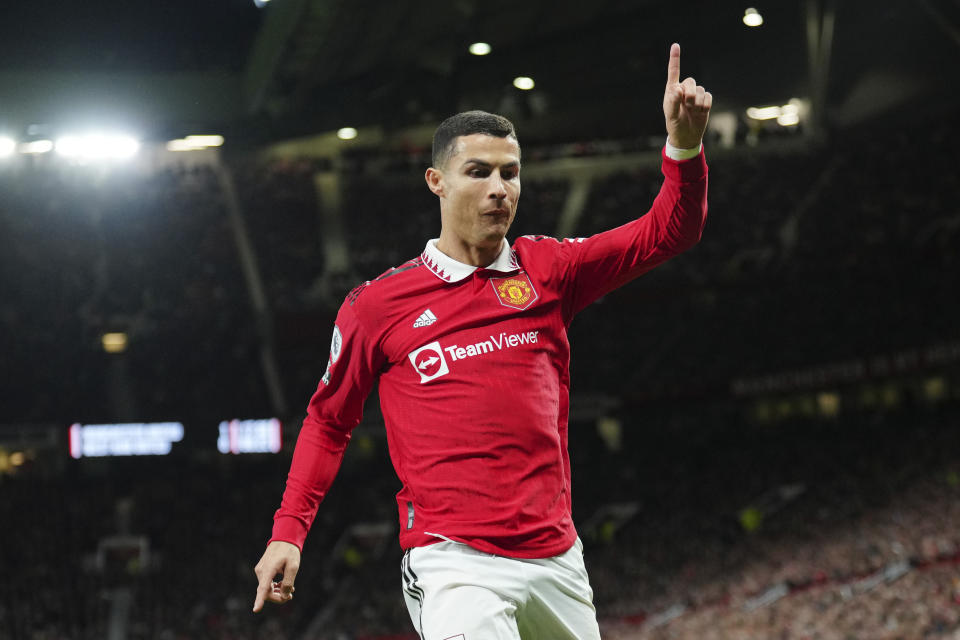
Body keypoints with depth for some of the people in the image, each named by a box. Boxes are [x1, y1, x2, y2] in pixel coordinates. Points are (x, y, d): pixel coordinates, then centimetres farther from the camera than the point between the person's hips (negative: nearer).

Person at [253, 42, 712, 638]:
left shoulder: (549, 270, 9)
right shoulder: (379, 304, 3)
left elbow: (669, 232, 2)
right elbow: (329, 420, 14)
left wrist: (683, 142, -16)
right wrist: (288, 533, 5)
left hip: (557, 559, 4)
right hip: (453, 564, -4)